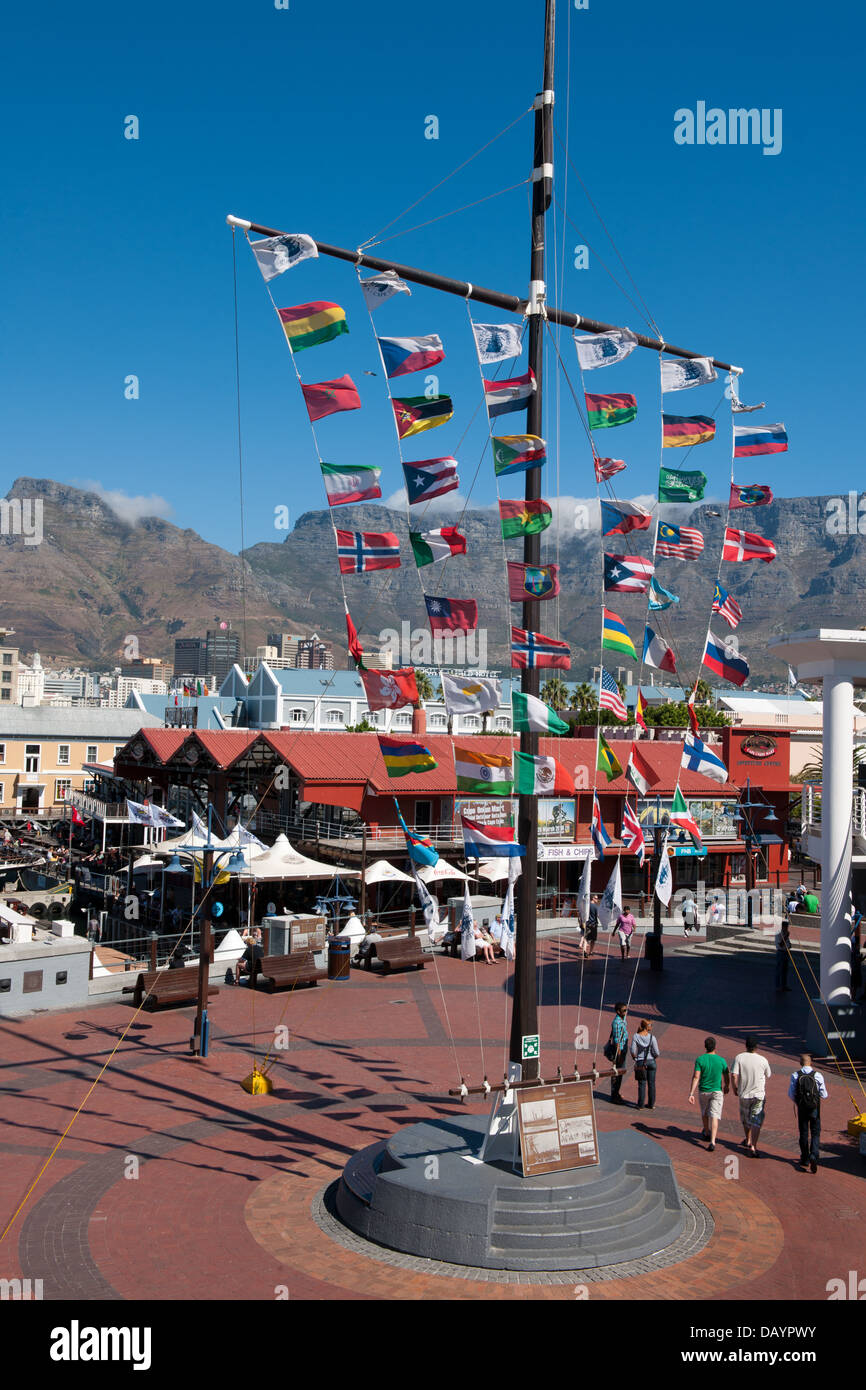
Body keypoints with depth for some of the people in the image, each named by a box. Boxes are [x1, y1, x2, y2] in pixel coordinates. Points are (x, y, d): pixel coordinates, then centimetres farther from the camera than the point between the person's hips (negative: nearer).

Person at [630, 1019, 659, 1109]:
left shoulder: (636, 1037, -10)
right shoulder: (652, 1038, -12)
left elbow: (633, 1052, -10)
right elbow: (656, 1053, -10)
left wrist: (636, 1058, 8)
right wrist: (655, 1058, 11)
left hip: (640, 1063, 0)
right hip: (651, 1061, 0)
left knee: (642, 1084, 9)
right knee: (651, 1084, 13)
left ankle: (640, 1105, 12)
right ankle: (651, 1104, 21)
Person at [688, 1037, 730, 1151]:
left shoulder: (699, 1060, -9)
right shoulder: (721, 1060, -7)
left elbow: (696, 1077, -16)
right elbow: (726, 1078, 1)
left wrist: (691, 1093, -16)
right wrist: (727, 1087, 22)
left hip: (703, 1091, 1)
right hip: (717, 1091, -1)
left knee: (704, 1113, 23)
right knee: (714, 1116, -4)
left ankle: (707, 1133, 45)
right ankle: (712, 1141, -19)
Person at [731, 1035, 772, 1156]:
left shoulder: (739, 1057, -10)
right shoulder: (763, 1060, -8)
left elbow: (734, 1075, -15)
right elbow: (768, 1076, 9)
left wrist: (735, 1089, 1)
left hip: (743, 1093, 2)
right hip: (759, 1094, -2)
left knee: (745, 1118, 22)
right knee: (756, 1121, 1)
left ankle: (748, 1140, 41)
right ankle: (753, 1147, -8)